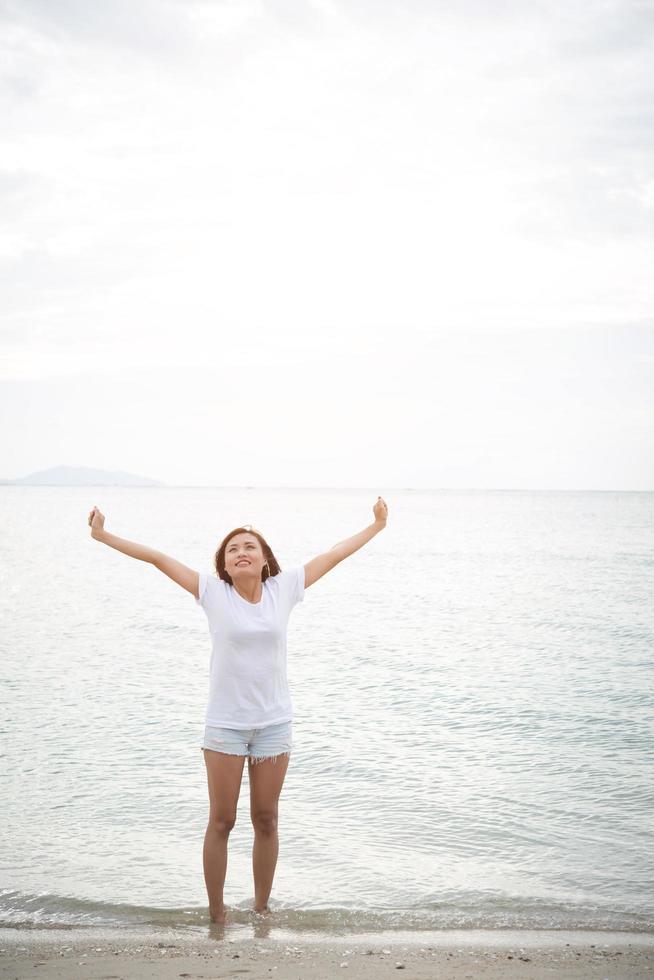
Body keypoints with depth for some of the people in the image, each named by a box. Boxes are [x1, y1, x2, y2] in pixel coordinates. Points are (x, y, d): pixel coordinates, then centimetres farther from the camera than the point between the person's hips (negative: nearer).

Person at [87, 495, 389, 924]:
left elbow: (334, 554, 8)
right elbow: (158, 558, -5)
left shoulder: (283, 588, 0)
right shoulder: (214, 593, -5)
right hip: (225, 725, -2)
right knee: (221, 821, 5)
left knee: (266, 820, 10)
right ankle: (216, 912, 16)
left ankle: (262, 908, 23)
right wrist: (103, 535, -5)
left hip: (274, 723, 2)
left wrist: (376, 527, 16)